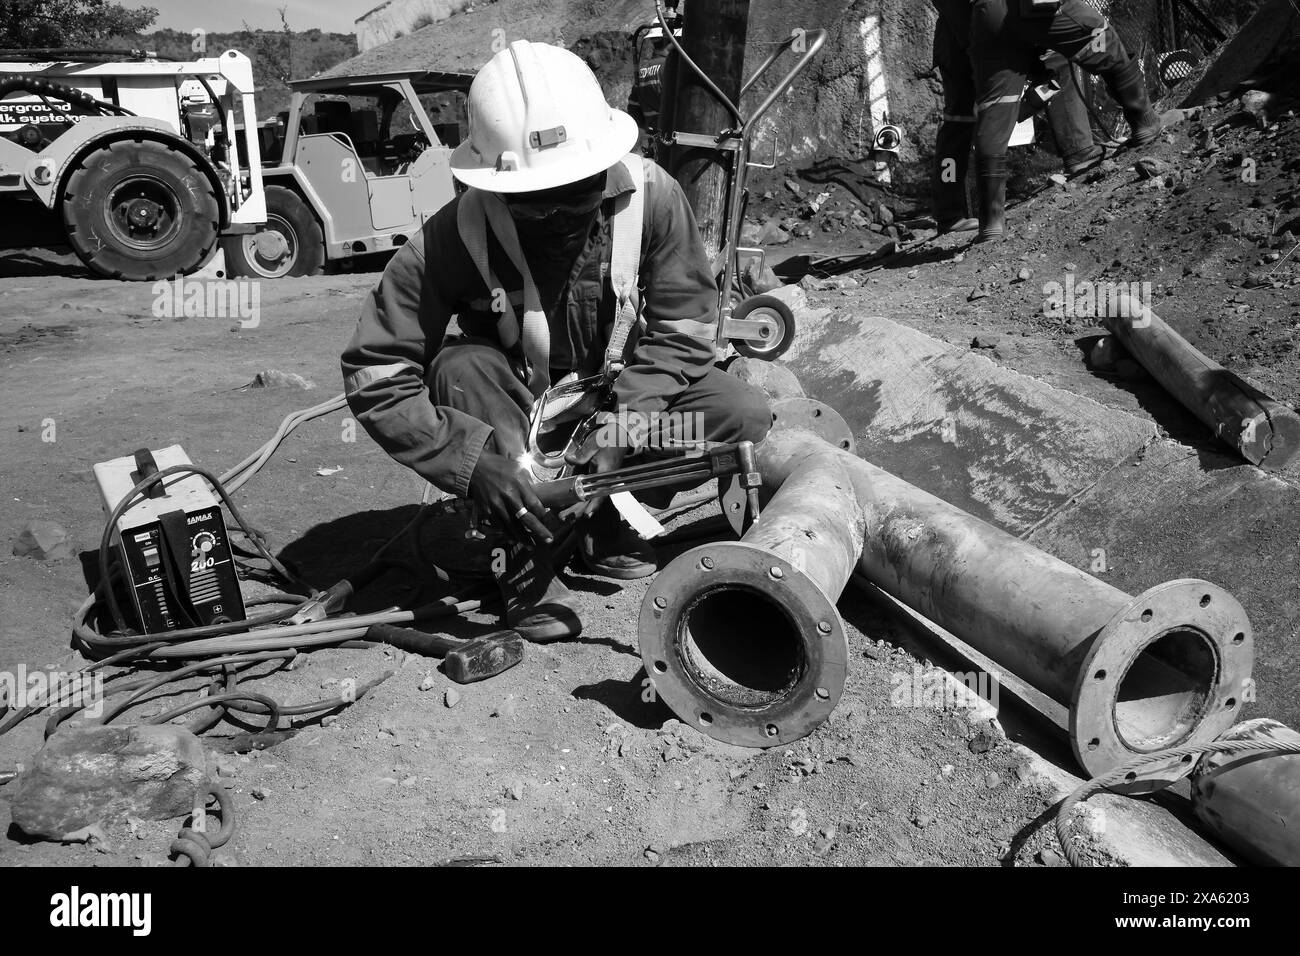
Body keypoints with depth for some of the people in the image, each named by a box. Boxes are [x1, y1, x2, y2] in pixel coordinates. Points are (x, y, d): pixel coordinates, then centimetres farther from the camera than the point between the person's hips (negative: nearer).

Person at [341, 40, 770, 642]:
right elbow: (373, 375, -26)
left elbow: (684, 326, -16)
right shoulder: (454, 237, -27)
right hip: (518, 405, -1)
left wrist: (622, 426, -29)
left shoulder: (650, 194, -21)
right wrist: (474, 459, -37)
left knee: (745, 414, -21)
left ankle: (607, 521, -2)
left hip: (624, 390, 2)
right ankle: (535, 556, -21)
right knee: (459, 369, -33)